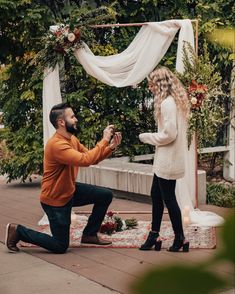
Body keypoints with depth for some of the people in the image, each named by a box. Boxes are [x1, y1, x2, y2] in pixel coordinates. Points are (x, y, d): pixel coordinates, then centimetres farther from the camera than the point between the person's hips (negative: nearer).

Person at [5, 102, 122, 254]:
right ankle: (17, 231, 12)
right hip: (55, 199, -9)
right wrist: (104, 140, -29)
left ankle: (89, 234, 18)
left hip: (70, 190, 9)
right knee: (60, 247, 0)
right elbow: (86, 160, -38)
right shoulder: (56, 144, -30)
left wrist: (110, 147, -8)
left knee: (106, 195, 5)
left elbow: (92, 158, 7)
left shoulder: (72, 139, 2)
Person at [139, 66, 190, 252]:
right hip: (165, 159, 10)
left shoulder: (167, 103, -19)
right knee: (156, 194, 15)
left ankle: (180, 239, 12)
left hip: (168, 160, -10)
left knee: (168, 198, 0)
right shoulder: (177, 101, 12)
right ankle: (154, 236, 24)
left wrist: (146, 137, -9)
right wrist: (152, 137, 7)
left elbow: (169, 134, -22)